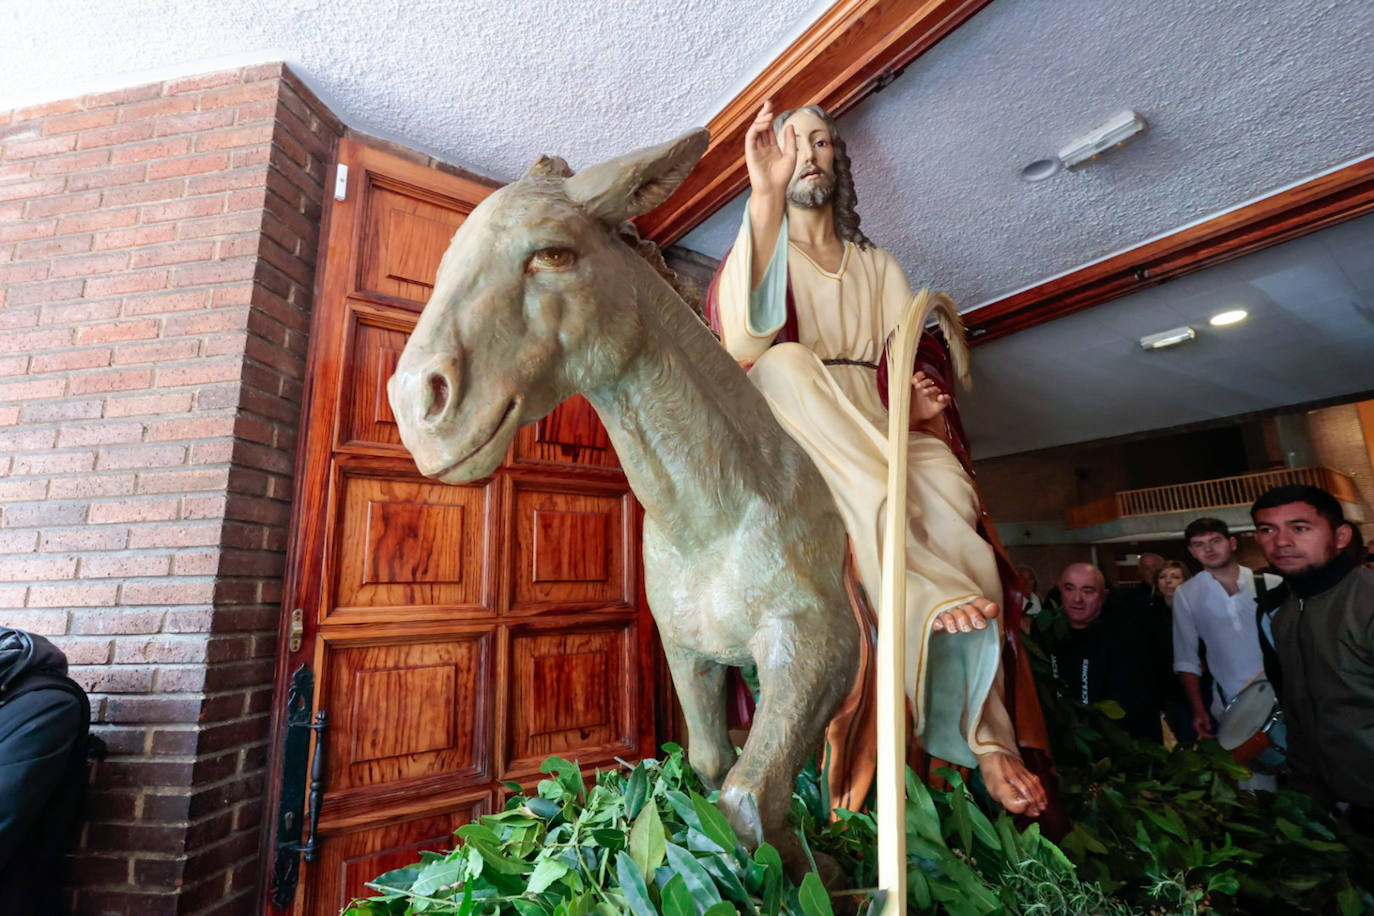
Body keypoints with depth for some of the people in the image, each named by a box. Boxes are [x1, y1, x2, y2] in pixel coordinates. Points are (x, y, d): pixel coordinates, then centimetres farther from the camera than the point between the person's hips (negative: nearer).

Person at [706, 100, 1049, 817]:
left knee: (948, 491, -27)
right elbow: (744, 336, -13)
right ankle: (925, 588, -39)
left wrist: (918, 391, -11)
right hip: (794, 439, -2)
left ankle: (983, 739, -24)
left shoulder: (877, 266, 26)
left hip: (880, 436, 3)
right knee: (787, 362, -33)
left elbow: (917, 357, 14)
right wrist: (765, 195, -22)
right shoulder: (766, 249, 14)